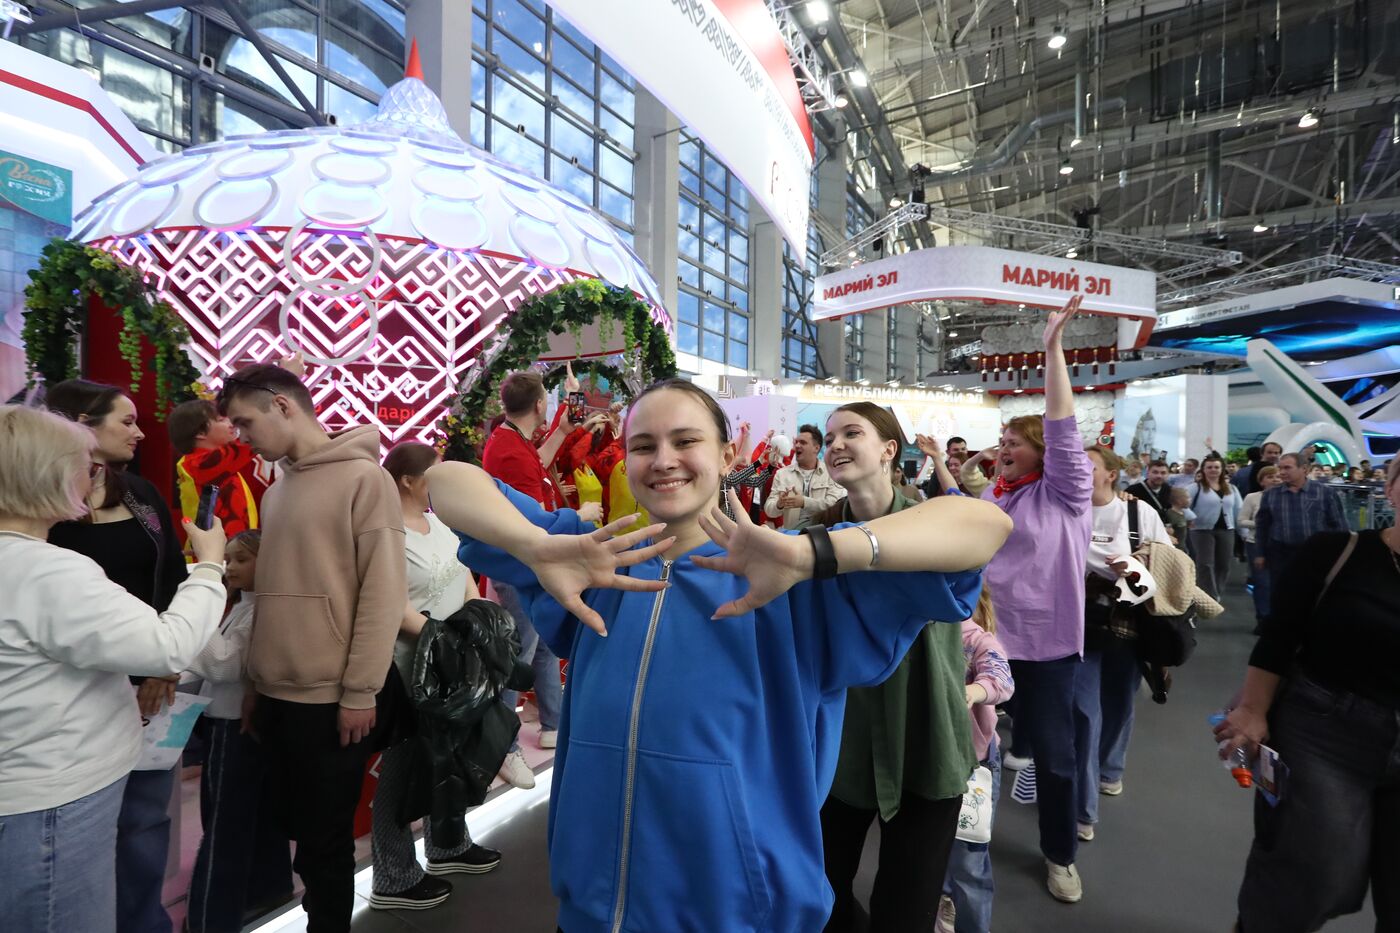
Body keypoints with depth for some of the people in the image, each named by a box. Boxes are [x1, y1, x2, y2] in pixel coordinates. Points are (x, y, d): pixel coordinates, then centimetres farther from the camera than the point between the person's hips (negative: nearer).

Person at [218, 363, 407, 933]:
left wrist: (361, 692, -15)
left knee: (327, 840, 8)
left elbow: (384, 592, -14)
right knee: (299, 828, 18)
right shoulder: (275, 491, 11)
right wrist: (256, 683, 12)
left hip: (332, 698, -6)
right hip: (276, 694, 7)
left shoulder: (363, 478, -11)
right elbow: (272, 592, 14)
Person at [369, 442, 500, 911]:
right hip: (411, 667, -9)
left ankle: (447, 846, 40)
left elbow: (463, 574, 13)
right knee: (404, 763, 4)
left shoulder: (438, 519, 6)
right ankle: (394, 879, 20)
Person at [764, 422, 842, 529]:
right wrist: (779, 505, -18)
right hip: (792, 530, 2)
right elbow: (768, 509, 4)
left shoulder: (831, 472, 5)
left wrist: (804, 502, -20)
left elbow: (834, 503, -9)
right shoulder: (782, 473, 10)